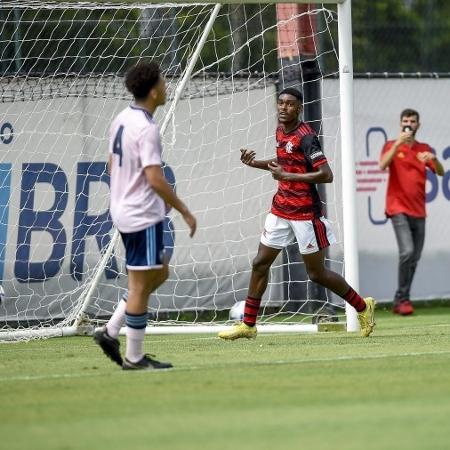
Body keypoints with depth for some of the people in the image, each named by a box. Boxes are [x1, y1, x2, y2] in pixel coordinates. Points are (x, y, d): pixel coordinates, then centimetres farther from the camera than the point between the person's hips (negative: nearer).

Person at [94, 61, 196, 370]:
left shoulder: (122, 120, 8)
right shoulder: (146, 129, -20)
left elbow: (113, 165, 18)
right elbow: (155, 179, -24)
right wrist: (185, 212, -17)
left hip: (124, 211, 10)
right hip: (143, 216, -10)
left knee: (159, 273, 20)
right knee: (141, 284, -1)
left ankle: (111, 332, 15)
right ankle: (134, 358, 6)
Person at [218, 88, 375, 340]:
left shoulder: (305, 137, -18)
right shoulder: (281, 131, 8)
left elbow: (326, 175, -25)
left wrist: (286, 176, -25)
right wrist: (257, 163, 10)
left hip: (306, 213, -8)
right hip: (281, 209, 8)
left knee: (316, 273, 0)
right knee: (260, 263, 6)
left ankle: (363, 307, 19)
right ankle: (248, 324, 12)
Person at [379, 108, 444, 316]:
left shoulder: (424, 149, 14)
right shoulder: (392, 145, 3)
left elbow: (440, 172, 7)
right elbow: (383, 165, -15)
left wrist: (433, 159, -14)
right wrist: (398, 143, -23)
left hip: (418, 211, 5)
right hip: (399, 209, -5)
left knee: (414, 258, 5)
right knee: (407, 252, -20)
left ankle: (400, 301, 13)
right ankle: (403, 299, -12)